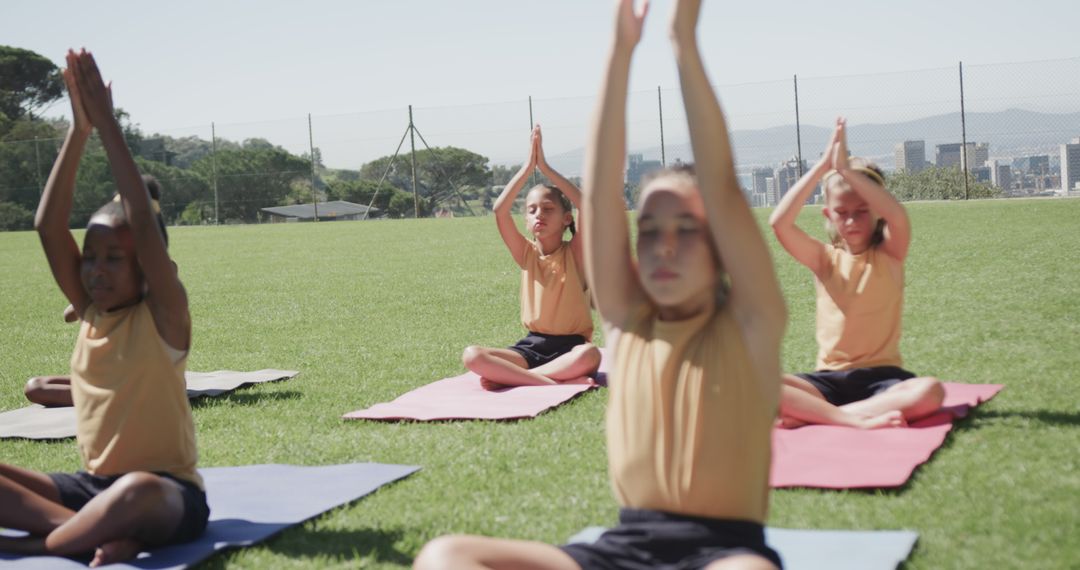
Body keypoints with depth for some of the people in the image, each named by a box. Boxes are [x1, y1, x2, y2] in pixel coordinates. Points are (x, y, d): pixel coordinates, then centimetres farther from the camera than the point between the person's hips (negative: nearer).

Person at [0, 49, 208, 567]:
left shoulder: (162, 317, -8)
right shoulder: (90, 313, 7)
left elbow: (143, 224, -22)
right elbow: (48, 226, -2)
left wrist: (108, 125, -20)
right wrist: (78, 130, -8)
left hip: (169, 493, -7)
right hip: (92, 486, 7)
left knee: (139, 489, -42)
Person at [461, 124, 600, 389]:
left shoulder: (574, 254, -3)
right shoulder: (527, 255, 4)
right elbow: (500, 210, -10)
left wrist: (546, 167, -19)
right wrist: (529, 166, -13)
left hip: (569, 346, -2)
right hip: (532, 346, 3)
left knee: (590, 355, -39)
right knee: (471, 356, -23)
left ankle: (507, 378, -28)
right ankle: (554, 382, -31)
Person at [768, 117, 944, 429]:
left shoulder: (888, 254, 3)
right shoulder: (825, 258, 6)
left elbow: (899, 218, -22)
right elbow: (779, 222, -12)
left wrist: (846, 170, -23)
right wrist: (822, 166, -15)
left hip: (882, 377, -1)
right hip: (830, 380, 1)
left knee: (929, 392, -35)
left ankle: (812, 415, -30)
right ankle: (857, 419, -31)